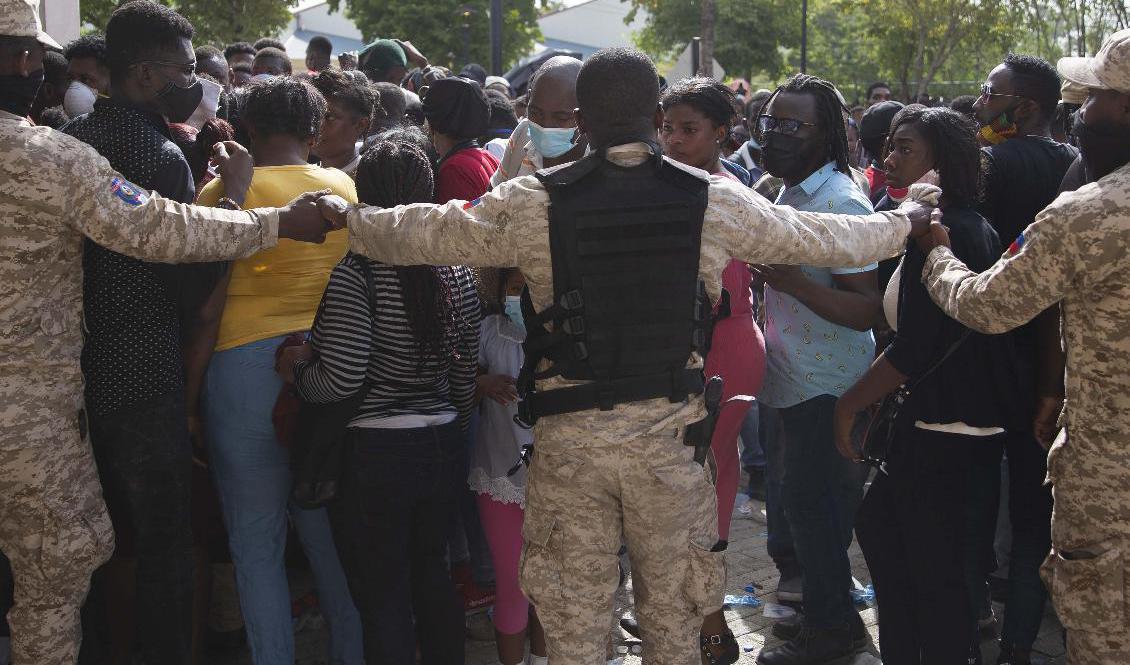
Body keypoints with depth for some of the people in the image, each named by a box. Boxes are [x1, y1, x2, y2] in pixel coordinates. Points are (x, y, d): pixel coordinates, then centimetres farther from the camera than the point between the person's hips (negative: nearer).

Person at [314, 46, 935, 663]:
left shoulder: (530, 202, -7)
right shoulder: (716, 200, -4)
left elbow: (424, 234, 4)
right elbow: (817, 238, 8)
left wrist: (347, 216, 23)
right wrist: (904, 222, 27)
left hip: (569, 439, -1)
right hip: (669, 437, 1)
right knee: (673, 613, 15)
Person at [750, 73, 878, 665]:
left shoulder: (840, 203, -18)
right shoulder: (789, 193, 12)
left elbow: (867, 309, -24)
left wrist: (792, 282, -34)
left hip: (828, 388, -9)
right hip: (794, 383, 9)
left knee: (807, 500, -4)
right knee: (794, 498, 17)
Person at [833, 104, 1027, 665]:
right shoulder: (976, 228, 11)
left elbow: (915, 348, -24)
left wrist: (850, 402, -12)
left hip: (943, 424, -10)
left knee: (932, 565, 1)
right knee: (879, 522, 21)